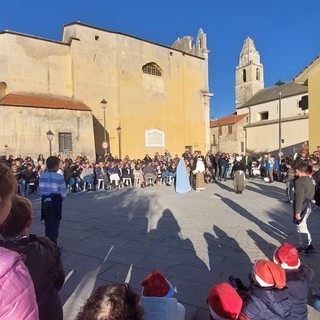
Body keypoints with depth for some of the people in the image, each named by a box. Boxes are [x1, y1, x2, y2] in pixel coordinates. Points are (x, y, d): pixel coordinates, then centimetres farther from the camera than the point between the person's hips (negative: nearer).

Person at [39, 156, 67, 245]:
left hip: (45, 201, 5)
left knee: (47, 222, 17)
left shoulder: (42, 176, -1)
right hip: (56, 201, -5)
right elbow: (63, 192, -11)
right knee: (55, 223, 6)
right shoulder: (59, 177, -15)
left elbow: (40, 190, 3)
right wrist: (61, 198, 7)